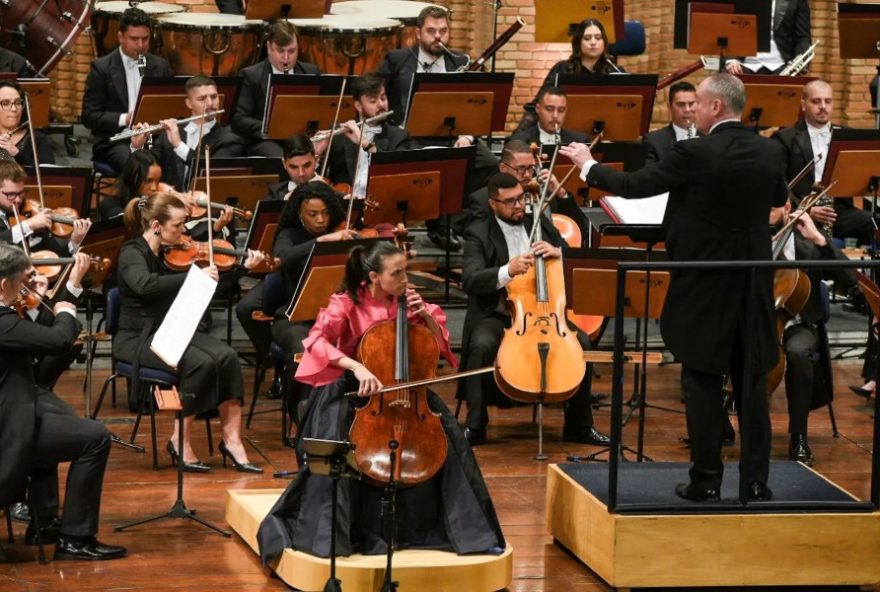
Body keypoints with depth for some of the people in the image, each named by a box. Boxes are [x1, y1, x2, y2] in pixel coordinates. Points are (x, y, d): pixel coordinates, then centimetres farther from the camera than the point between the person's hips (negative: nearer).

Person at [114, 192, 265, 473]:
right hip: (138, 338, -6)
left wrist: (243, 267, 7)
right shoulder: (132, 254, -12)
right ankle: (180, 441, -14)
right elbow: (145, 285, -35)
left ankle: (231, 439, -17)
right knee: (201, 363, -29)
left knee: (227, 356, -19)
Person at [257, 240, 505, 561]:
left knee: (446, 439, -17)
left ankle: (466, 528, -5)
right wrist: (356, 367, -40)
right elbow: (317, 341, -26)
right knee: (337, 444, -32)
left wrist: (426, 316, -11)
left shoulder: (408, 300, 2)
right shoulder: (346, 304, -11)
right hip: (352, 390, -4)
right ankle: (327, 532, -18)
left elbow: (440, 341, 10)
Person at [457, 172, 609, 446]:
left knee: (582, 343, -19)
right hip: (496, 315, -4)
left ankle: (579, 425, -4)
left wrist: (558, 252, -10)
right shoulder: (478, 233, -1)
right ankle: (475, 426, -21)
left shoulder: (541, 224, 13)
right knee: (482, 345, -35)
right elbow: (470, 280, -17)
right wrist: (507, 271, -35)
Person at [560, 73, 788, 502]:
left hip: (706, 287, -5)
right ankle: (756, 480, 9)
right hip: (753, 287, 5)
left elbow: (632, 185, -8)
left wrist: (588, 166, 7)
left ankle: (706, 479, 5)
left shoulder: (695, 155, -16)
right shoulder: (770, 152, 0)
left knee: (703, 382, 3)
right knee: (751, 382, 8)